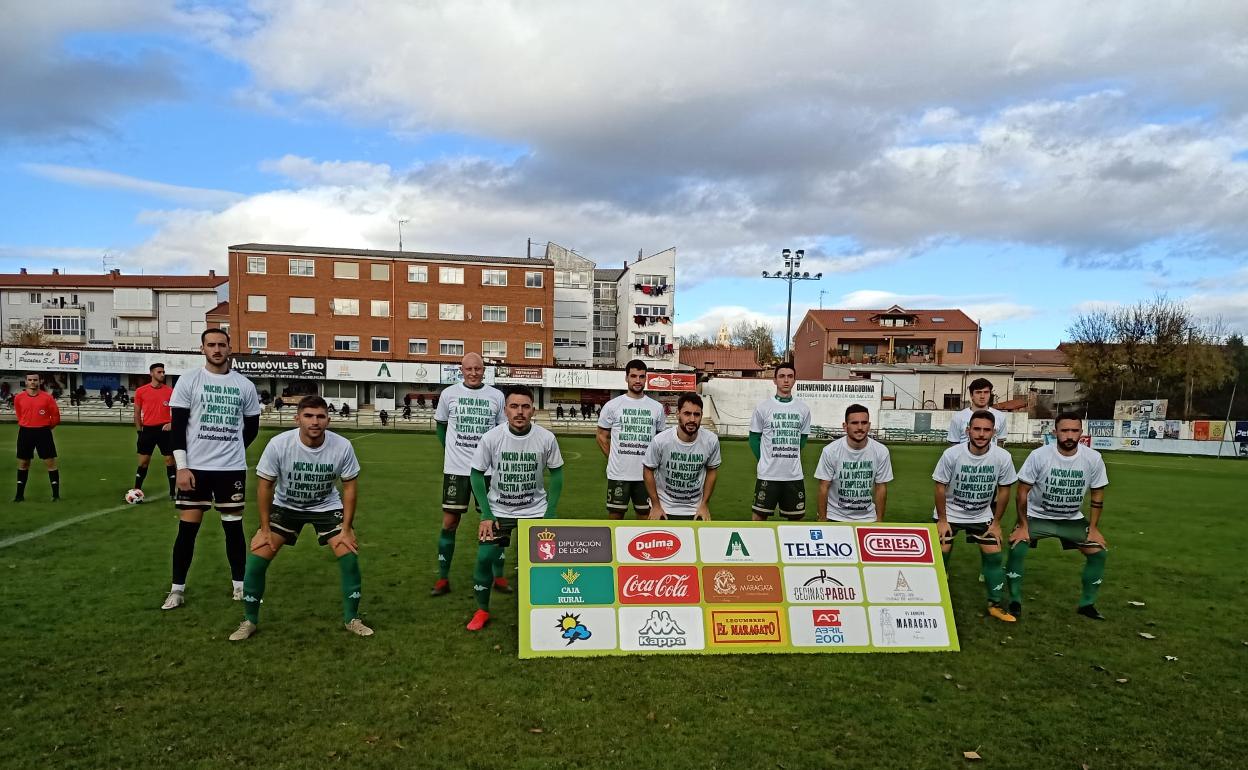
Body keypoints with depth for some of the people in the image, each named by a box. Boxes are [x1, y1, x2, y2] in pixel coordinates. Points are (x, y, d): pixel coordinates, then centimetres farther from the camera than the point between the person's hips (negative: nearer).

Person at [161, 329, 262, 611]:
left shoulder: (245, 386, 4)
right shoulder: (188, 381, -2)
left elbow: (252, 426, 15)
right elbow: (177, 426, -4)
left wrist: (232, 450, 13)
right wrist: (181, 466, -10)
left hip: (232, 468, 1)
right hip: (195, 467, -1)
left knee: (233, 526, 8)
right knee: (187, 527, 3)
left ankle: (240, 585, 19)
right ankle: (177, 589, 16)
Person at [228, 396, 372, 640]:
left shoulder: (342, 446, -25)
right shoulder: (279, 444, -27)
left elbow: (349, 486, -11)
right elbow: (265, 485, -13)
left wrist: (346, 528, -12)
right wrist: (265, 529, -11)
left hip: (327, 506, 0)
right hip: (285, 506, 0)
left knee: (349, 554, -12)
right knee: (257, 556, -10)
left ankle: (352, 619, 8)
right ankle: (250, 621, 13)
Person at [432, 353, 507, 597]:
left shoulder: (496, 396, 1)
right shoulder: (449, 393, 1)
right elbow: (440, 425, 15)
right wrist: (450, 450, 8)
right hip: (455, 469, 0)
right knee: (449, 523, 2)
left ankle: (498, 577, 18)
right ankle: (443, 579, 14)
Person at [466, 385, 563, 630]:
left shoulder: (546, 438, -15)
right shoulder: (491, 438, -16)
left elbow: (556, 474, -2)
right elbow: (477, 474, -4)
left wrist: (550, 514, -6)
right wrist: (486, 515, -8)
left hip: (536, 511, 0)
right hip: (498, 510, 0)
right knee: (485, 557, -6)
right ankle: (482, 610, 17)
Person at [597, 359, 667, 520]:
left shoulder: (657, 407, 5)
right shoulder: (612, 405, -1)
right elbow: (602, 436, 6)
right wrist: (615, 459, 3)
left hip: (647, 475, 2)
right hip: (618, 474, -2)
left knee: (646, 516, 9)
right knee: (615, 515, 7)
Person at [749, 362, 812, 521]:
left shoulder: (803, 409, 4)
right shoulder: (763, 408, -3)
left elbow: (803, 438, 14)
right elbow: (754, 438, 4)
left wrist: (790, 459, 8)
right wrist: (765, 460, 0)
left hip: (795, 475, 3)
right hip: (767, 475, -2)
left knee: (796, 516, 10)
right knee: (760, 515, 3)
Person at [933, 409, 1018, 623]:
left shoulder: (1003, 457, -17)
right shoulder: (952, 454, -22)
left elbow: (1004, 491, -3)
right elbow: (940, 488, -11)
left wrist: (996, 523, 0)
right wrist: (942, 520, -9)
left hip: (982, 516, 2)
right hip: (950, 513, -2)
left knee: (994, 554, -1)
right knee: (941, 553, -5)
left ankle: (995, 605, 16)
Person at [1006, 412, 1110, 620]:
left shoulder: (1093, 458, -14)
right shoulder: (1039, 456, -21)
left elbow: (1097, 495, -1)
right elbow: (1023, 492, -14)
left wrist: (1093, 529, -3)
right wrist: (1023, 526, -15)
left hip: (1072, 519, 3)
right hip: (1036, 516, -3)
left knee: (1098, 552, -3)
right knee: (1017, 549, -21)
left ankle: (1087, 604, 17)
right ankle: (1015, 601, -2)